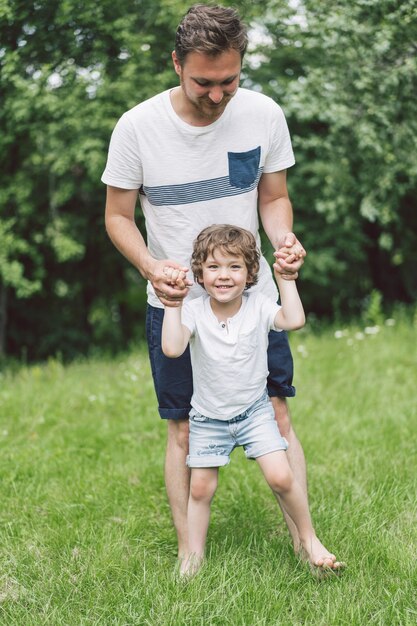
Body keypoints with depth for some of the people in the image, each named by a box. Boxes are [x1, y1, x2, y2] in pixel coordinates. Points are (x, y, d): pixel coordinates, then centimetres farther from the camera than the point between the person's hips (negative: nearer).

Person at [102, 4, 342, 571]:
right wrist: (150, 265, -23)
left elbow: (274, 197, 4)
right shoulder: (136, 128, -14)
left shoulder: (264, 115, -8)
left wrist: (284, 238, -18)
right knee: (183, 433, 5)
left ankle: (304, 540, 17)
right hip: (174, 306, -1)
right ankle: (188, 553, 18)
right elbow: (117, 216, -3)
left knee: (277, 418, 3)